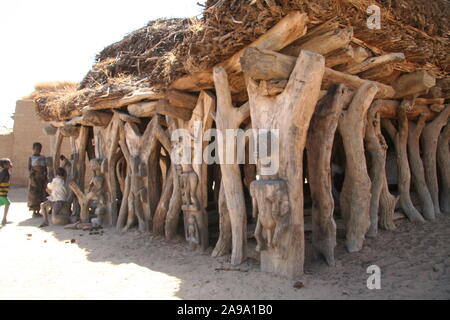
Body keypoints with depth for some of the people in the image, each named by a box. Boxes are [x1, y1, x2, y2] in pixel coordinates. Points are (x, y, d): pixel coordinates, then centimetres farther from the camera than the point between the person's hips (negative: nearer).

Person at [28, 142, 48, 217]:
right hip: (34, 177, -3)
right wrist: (35, 169, -19)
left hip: (42, 178, 3)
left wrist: (46, 177, 8)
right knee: (34, 194, -4)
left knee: (41, 194, 1)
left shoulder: (43, 158, 14)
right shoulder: (31, 158, 5)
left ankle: (38, 211, 8)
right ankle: (34, 212, 3)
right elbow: (29, 168, -2)